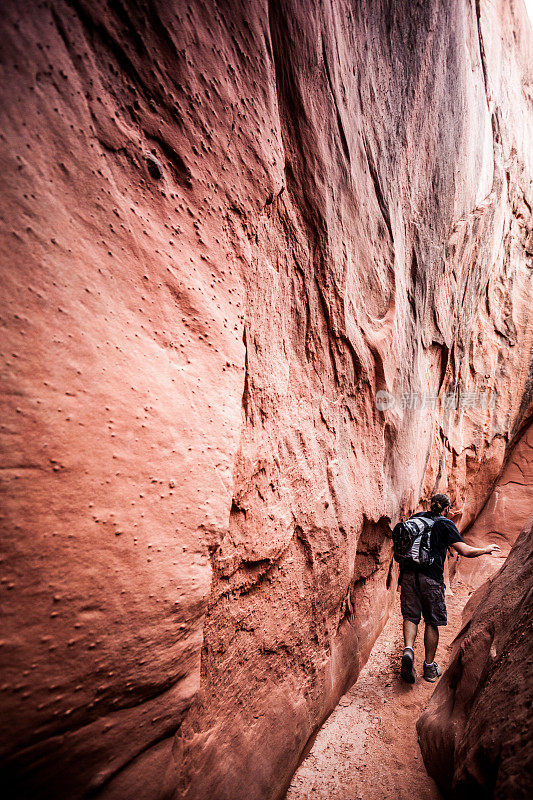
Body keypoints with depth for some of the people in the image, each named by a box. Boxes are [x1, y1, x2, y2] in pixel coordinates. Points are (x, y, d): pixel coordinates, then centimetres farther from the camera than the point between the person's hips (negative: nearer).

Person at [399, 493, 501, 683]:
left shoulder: (416, 517, 13)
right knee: (431, 622, 12)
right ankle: (430, 668, 22)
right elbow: (465, 551, -5)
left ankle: (408, 650, -11)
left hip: (408, 574, 3)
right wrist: (485, 550, 12)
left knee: (410, 616, 11)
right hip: (431, 578, -3)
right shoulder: (446, 524, 0)